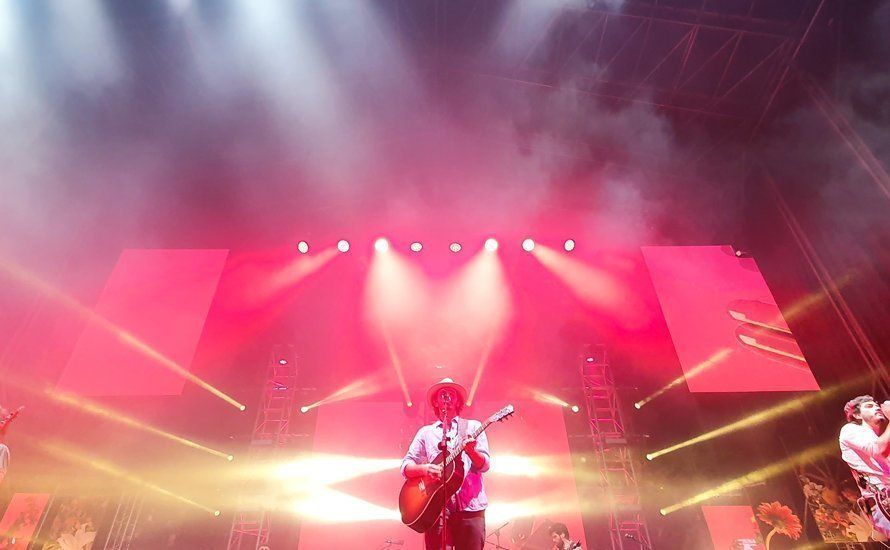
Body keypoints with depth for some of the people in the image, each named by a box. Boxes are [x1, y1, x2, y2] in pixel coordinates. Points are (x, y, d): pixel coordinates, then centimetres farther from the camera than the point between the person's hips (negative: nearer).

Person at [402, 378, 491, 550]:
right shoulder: (426, 432, 13)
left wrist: (470, 450, -21)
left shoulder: (473, 426, 10)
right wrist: (424, 469, -14)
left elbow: (485, 465, 1)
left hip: (470, 507, -1)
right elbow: (405, 467, 8)